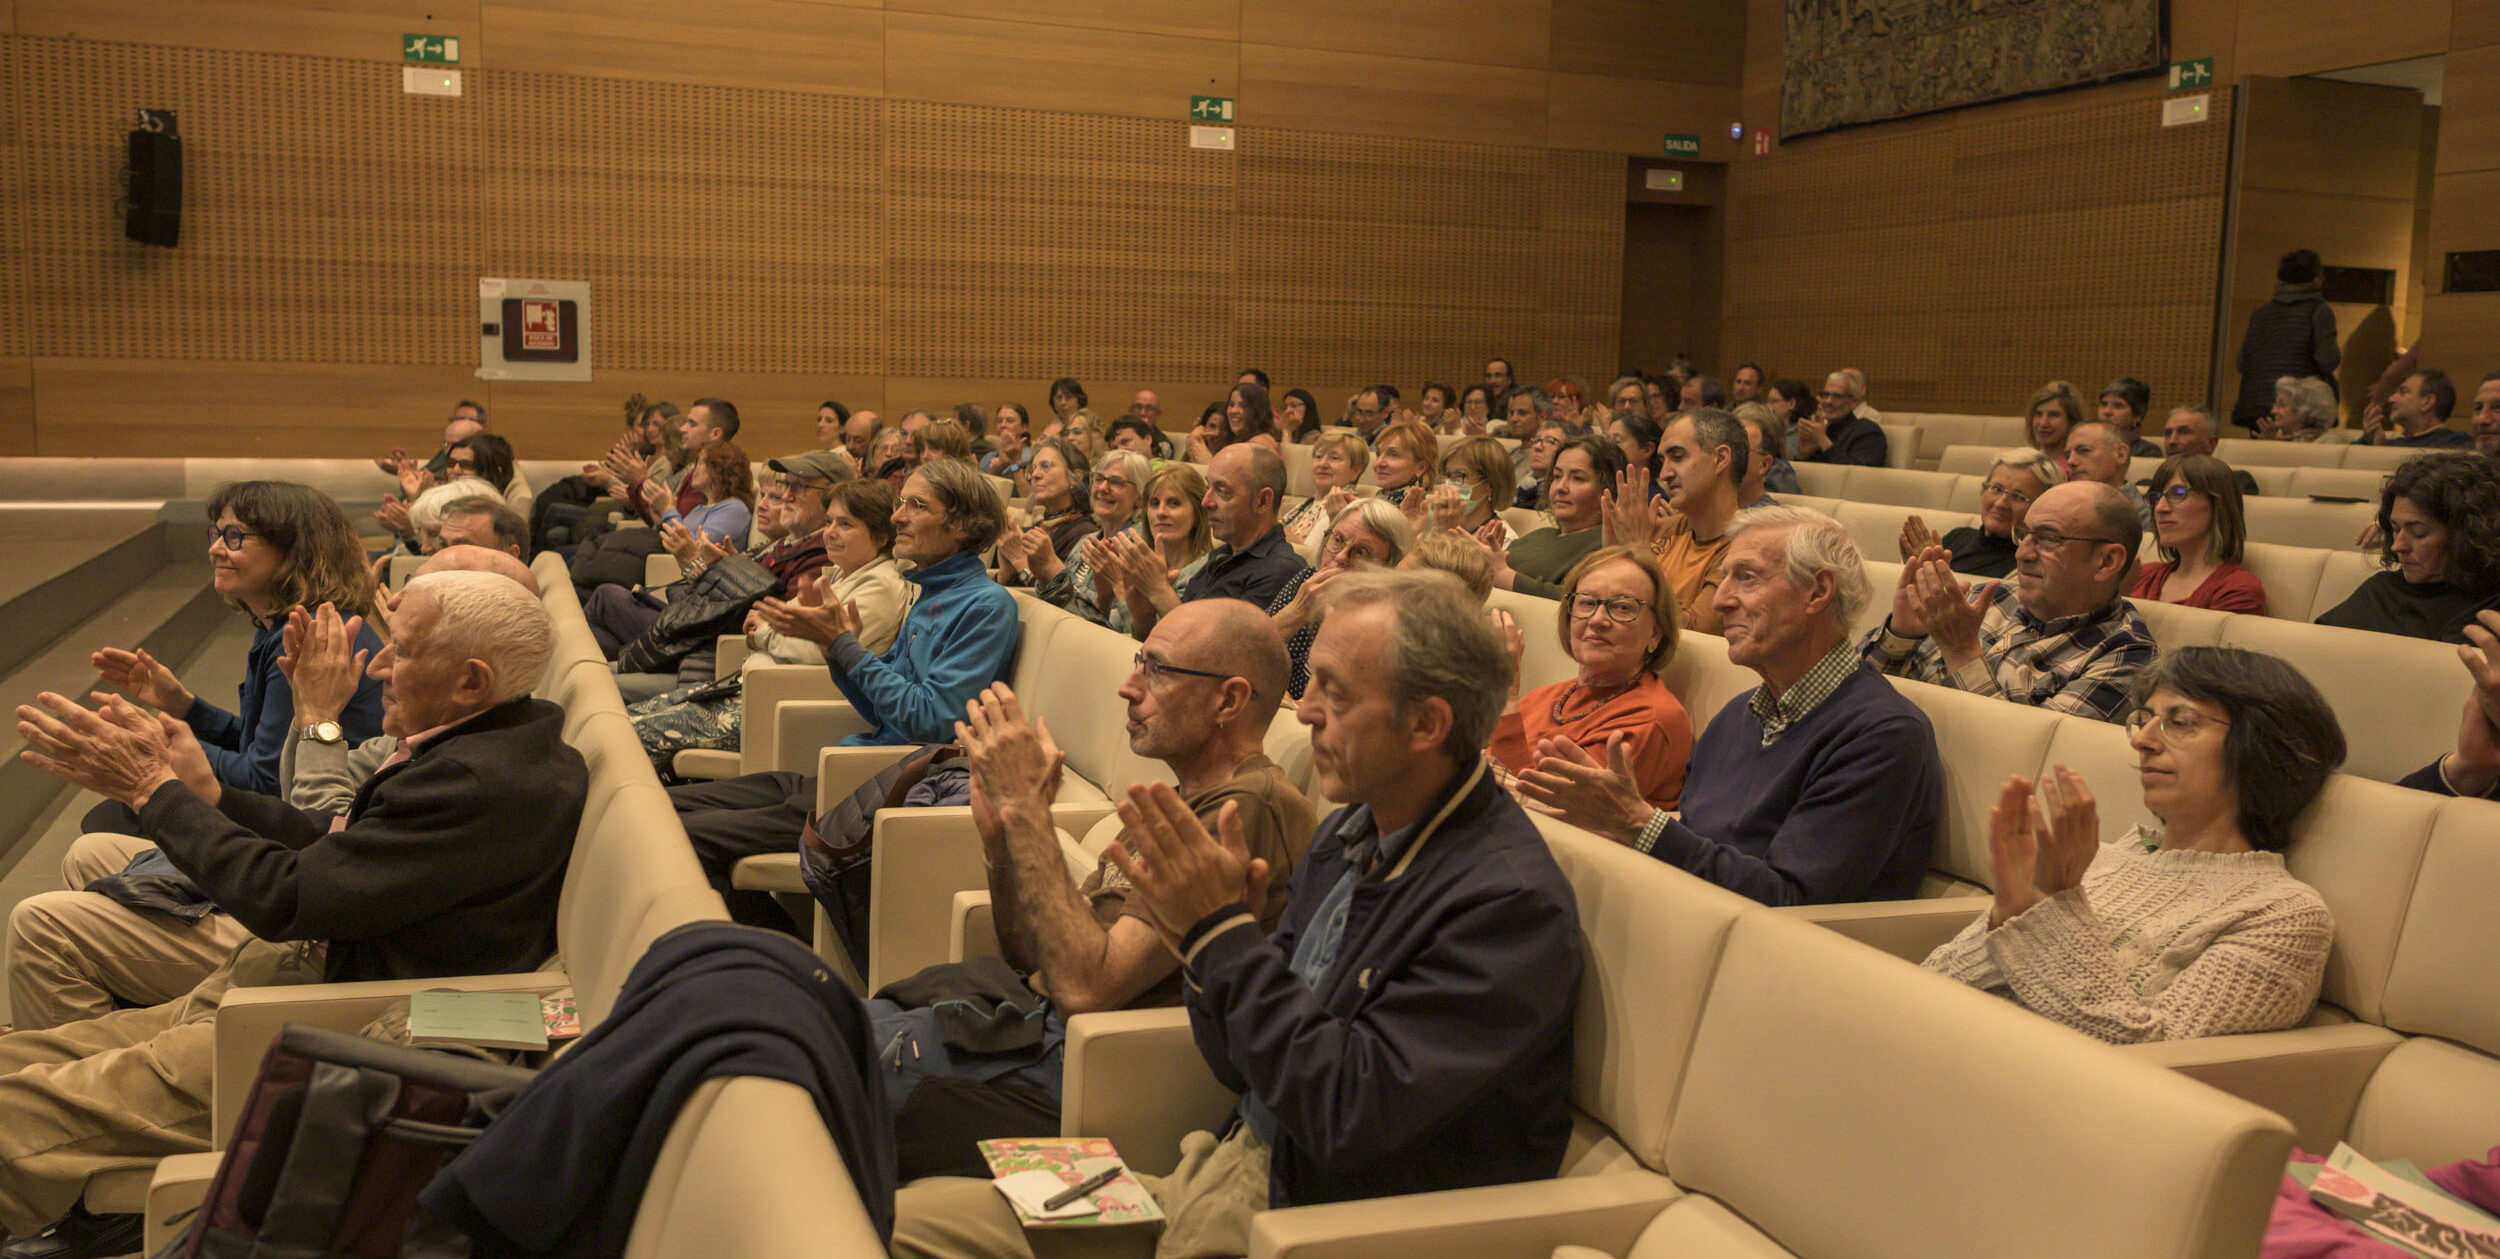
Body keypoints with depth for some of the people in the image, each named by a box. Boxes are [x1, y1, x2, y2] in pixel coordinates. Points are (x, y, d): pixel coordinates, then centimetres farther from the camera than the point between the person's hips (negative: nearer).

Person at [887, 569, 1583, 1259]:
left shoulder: (1509, 900, -21)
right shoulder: (1350, 833, 5)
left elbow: (1354, 1119, -26)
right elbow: (1240, 1065, 11)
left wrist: (1222, 931, -21)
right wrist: (1202, 941, -10)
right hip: (1230, 1174, 8)